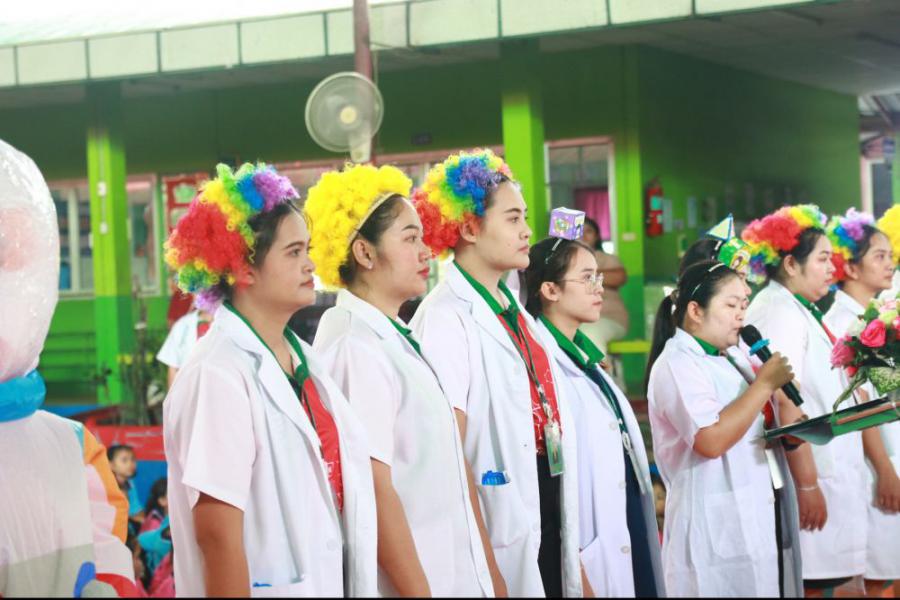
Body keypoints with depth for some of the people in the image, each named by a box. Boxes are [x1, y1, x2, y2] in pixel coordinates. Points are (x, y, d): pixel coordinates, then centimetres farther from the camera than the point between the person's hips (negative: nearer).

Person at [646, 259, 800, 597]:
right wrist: (765, 383, -17)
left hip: (754, 513, 9)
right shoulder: (677, 365, -13)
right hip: (714, 523, -9)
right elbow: (712, 440, -25)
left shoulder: (731, 357, 14)